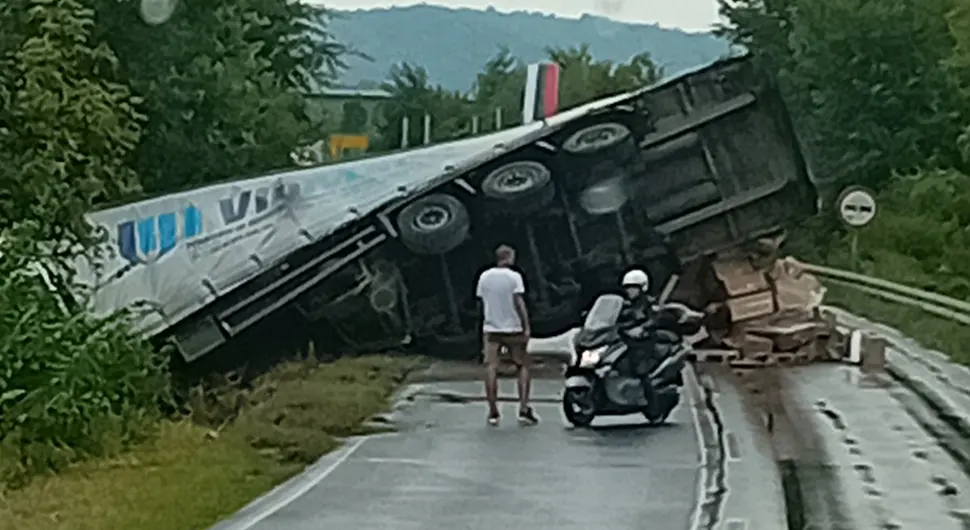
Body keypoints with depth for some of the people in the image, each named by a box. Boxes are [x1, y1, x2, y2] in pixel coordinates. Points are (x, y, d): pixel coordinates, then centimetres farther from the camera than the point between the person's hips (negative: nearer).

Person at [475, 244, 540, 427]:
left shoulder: (484, 277, 4)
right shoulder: (514, 277, -8)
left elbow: (482, 302, 10)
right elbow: (519, 303, -14)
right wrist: (526, 327, -12)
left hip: (490, 329, 3)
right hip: (513, 329, -3)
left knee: (491, 369, 0)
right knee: (523, 366, 8)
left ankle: (493, 412, -2)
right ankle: (524, 409, 0)